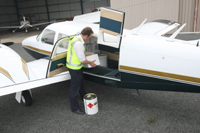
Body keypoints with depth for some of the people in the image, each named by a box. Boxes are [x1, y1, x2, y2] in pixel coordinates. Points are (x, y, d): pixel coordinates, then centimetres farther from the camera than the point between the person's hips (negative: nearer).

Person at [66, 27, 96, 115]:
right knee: (75, 87, 3)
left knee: (81, 83, 28)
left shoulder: (76, 38, 5)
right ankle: (75, 108, 19)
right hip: (74, 68, -10)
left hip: (77, 67, 10)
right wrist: (90, 63, -8)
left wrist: (86, 55, 20)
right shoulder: (78, 43, -29)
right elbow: (82, 60, -25)